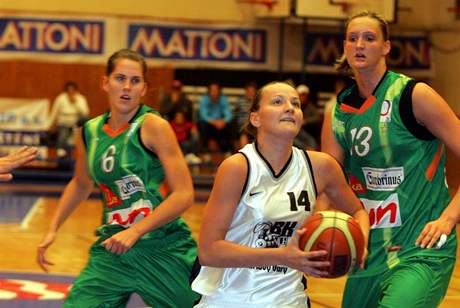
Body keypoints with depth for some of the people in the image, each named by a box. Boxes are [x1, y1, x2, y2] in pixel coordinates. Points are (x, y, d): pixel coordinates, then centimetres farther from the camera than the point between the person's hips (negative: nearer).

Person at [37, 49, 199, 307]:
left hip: (163, 249, -4)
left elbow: (184, 194, -16)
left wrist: (135, 231, -22)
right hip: (112, 249, 4)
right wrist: (53, 229, 20)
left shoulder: (153, 126, -11)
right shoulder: (89, 132, 5)